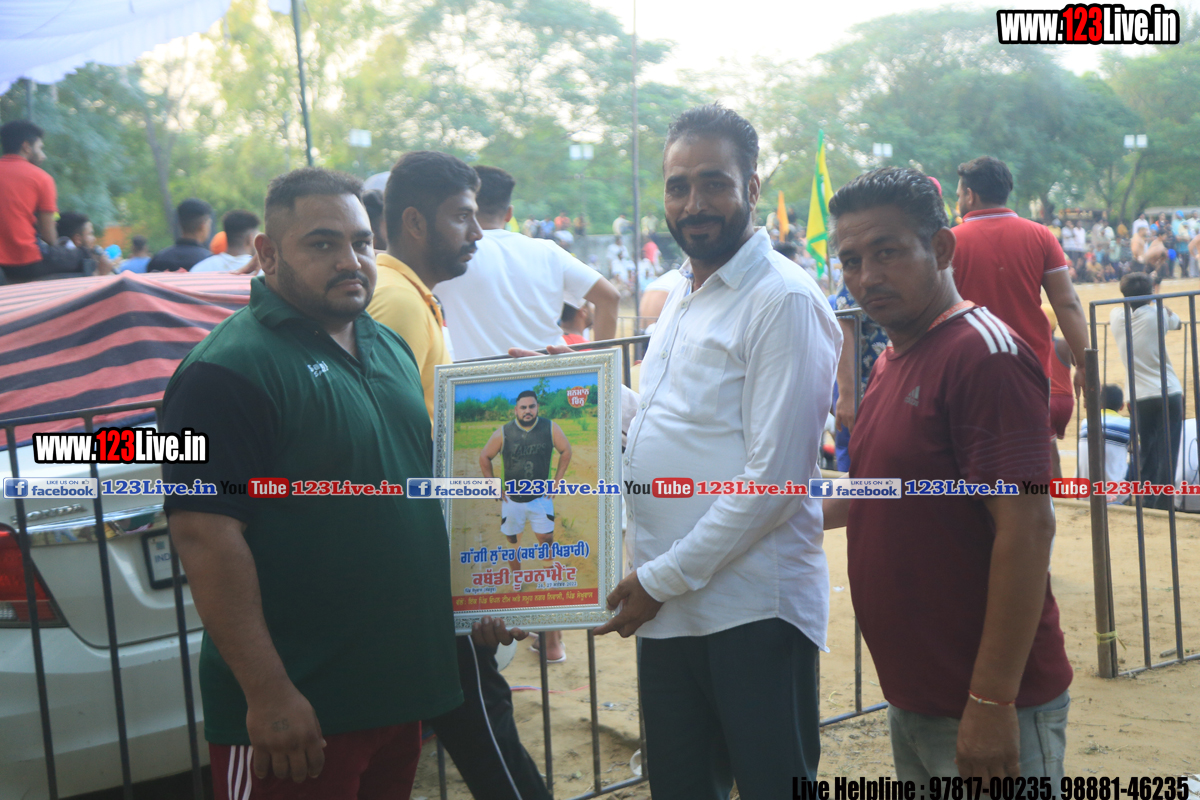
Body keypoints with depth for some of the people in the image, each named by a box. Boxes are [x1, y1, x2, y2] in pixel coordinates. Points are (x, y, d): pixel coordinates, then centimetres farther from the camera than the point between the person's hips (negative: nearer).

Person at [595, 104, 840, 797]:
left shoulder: (784, 300, -12)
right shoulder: (684, 298, 15)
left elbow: (773, 479, -18)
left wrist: (663, 577, -15)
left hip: (754, 609, -8)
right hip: (667, 608, 8)